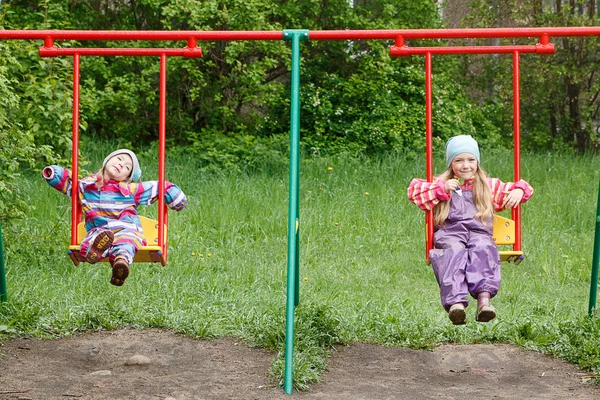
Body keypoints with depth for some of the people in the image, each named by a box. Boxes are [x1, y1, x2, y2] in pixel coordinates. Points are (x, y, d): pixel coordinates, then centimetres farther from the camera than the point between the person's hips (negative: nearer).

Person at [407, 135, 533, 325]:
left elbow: (513, 189, 30)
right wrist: (441, 189, 0)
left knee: (483, 249, -37)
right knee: (454, 252, -37)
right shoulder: (442, 183, 24)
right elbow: (414, 189, 11)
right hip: (450, 233, -1)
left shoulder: (489, 186, 29)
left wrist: (518, 190, 4)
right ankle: (455, 302, -57)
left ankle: (484, 299, -55)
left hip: (479, 233, 1)